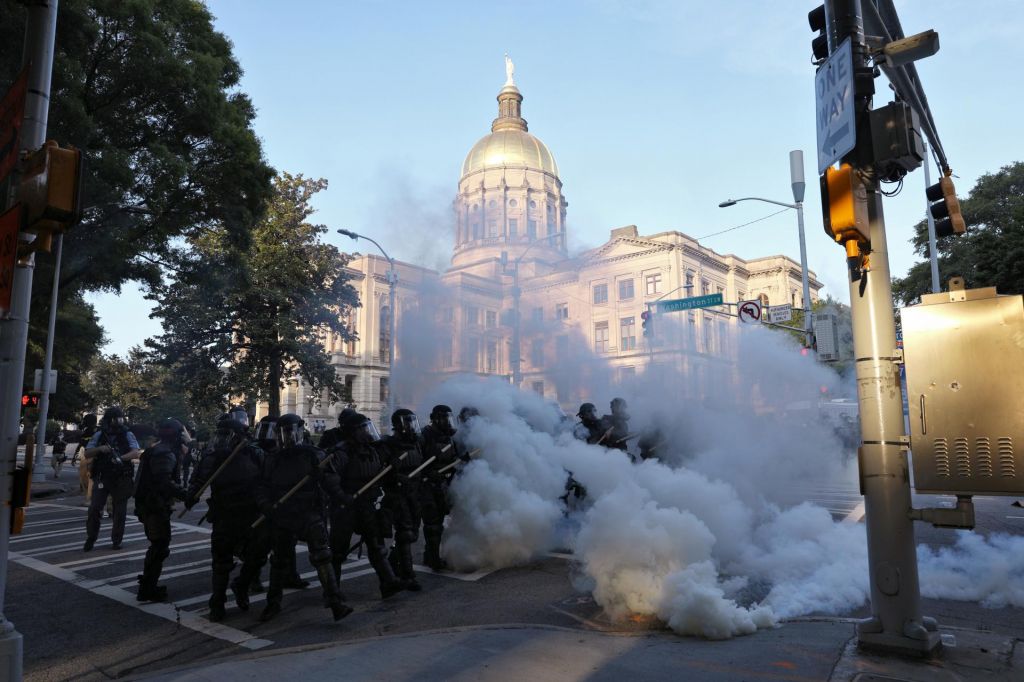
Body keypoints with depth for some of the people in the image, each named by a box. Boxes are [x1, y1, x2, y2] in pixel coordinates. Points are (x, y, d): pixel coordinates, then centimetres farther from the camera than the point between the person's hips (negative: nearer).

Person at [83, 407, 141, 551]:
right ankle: (90, 539, 14)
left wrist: (121, 457, -27)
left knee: (120, 511, 4)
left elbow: (136, 453, -10)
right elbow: (87, 454, 4)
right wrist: (100, 449, -15)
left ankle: (116, 540, 17)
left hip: (122, 479, -1)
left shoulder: (127, 435, 1)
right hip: (101, 478, 1)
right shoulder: (99, 435, 5)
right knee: (95, 508, -4)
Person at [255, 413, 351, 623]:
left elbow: (330, 482, -7)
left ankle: (335, 602, -11)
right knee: (278, 560, 17)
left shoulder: (314, 456, -4)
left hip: (310, 514, -4)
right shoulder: (272, 460, 7)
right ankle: (273, 603, 36)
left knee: (321, 557, -13)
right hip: (281, 517, 4)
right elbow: (262, 488, 9)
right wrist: (266, 505, -10)